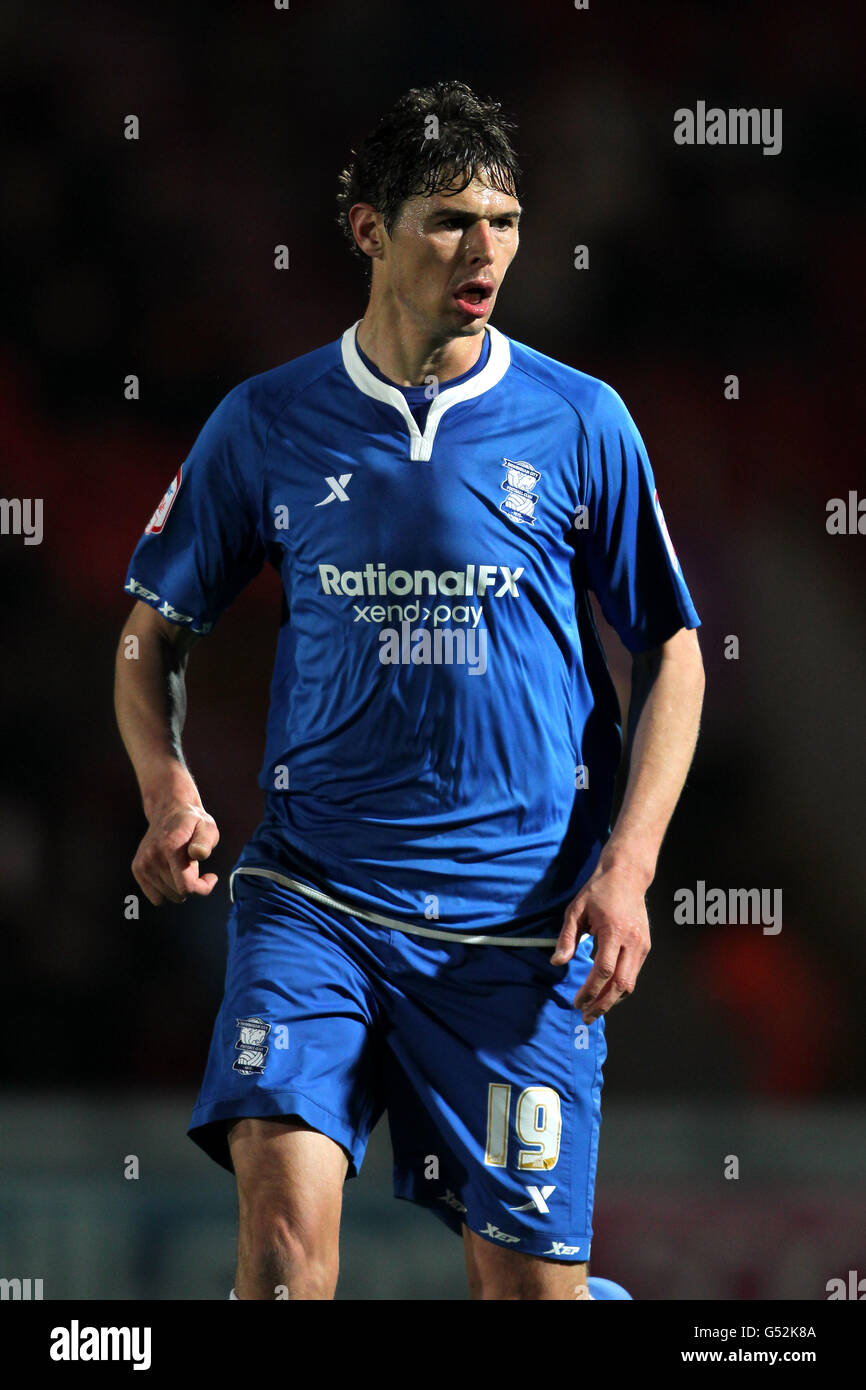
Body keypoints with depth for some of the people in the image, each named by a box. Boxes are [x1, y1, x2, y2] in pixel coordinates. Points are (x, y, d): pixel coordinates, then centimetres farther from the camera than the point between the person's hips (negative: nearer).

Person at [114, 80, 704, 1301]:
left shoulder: (579, 422, 2)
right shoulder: (266, 425, 4)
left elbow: (672, 650, 8)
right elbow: (155, 632, 13)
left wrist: (627, 864, -4)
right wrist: (169, 791, -6)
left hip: (518, 912, 0)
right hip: (316, 889, 0)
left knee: (526, 1270, 1)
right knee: (284, 1192, -20)